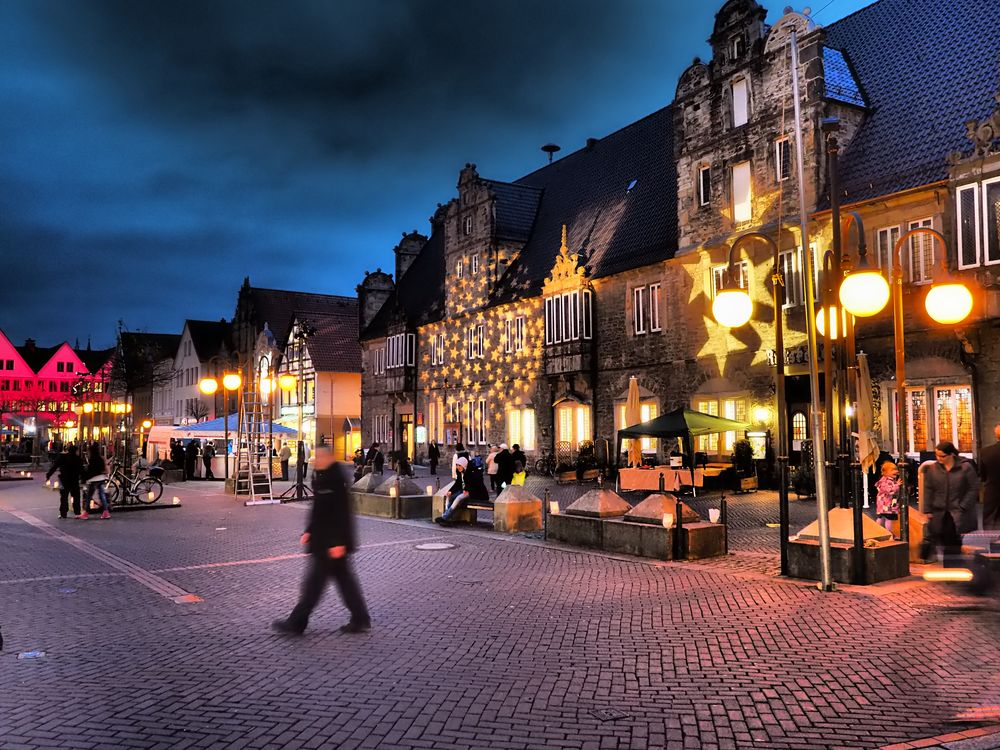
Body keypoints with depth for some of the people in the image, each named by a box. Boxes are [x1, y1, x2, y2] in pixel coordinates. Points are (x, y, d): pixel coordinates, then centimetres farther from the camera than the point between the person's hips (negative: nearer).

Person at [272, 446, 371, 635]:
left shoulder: (335, 480, -20)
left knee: (315, 580, 0)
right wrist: (309, 531, 20)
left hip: (331, 541, -11)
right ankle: (360, 619, 19)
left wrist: (338, 542, -23)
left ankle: (296, 623, 10)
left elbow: (341, 513, -22)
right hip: (323, 539, 11)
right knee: (343, 577, 13)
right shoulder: (321, 477, 12)